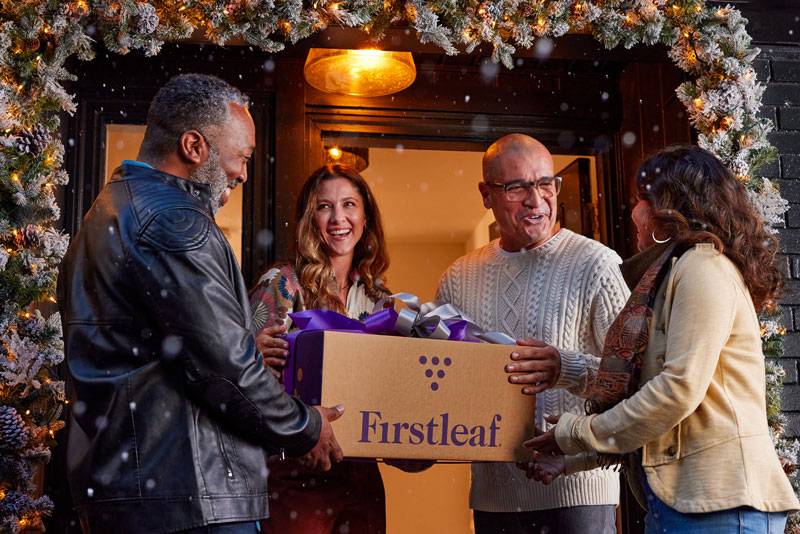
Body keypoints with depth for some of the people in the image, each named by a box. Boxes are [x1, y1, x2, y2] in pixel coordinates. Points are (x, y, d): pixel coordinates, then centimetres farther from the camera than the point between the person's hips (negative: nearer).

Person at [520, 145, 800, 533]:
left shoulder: (704, 266, -9)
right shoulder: (673, 275, 19)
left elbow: (680, 388, -19)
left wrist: (577, 434, -9)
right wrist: (570, 460, 15)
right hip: (672, 497, 8)